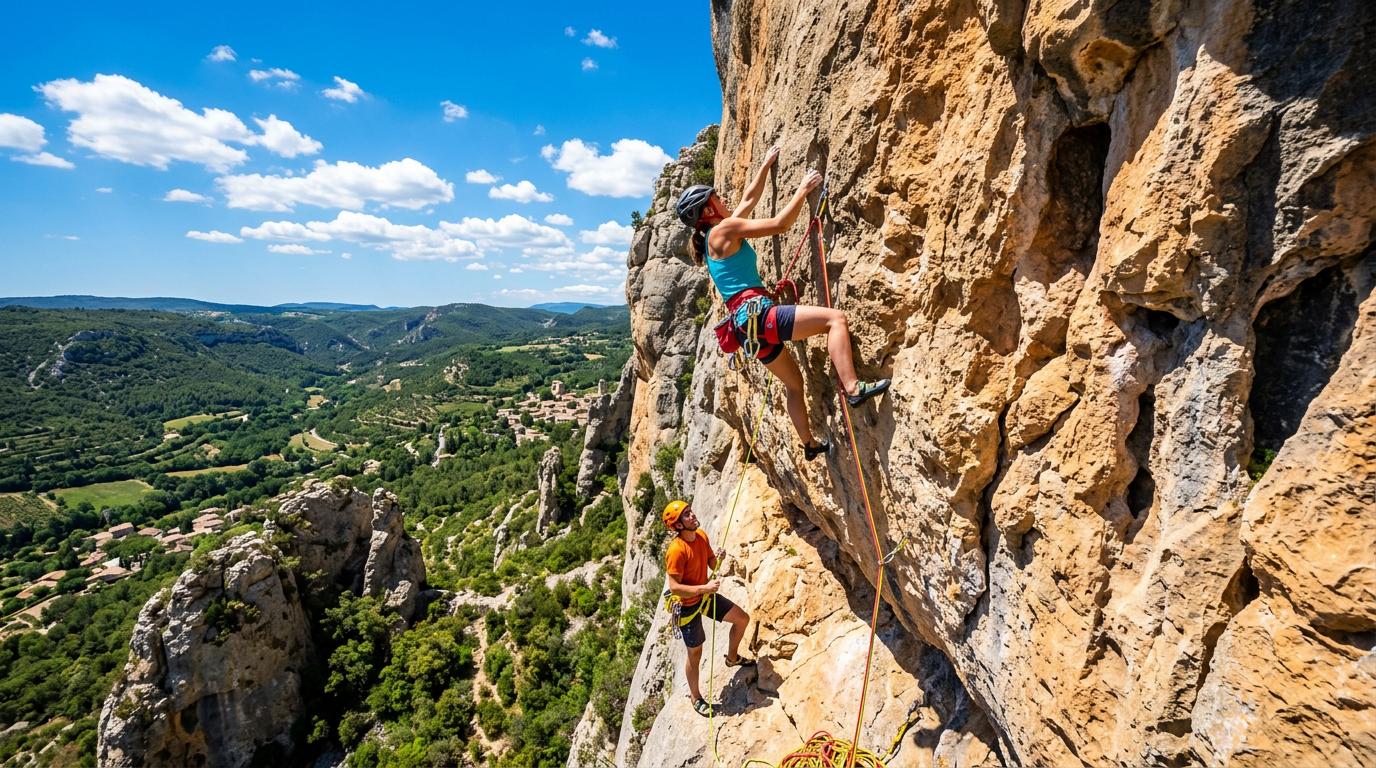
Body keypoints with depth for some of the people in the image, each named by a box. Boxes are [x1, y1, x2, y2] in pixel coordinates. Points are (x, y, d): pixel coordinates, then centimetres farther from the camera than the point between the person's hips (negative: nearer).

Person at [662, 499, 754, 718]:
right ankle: (695, 697, 36)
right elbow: (674, 587, -30)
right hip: (688, 606, -7)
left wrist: (718, 559, -16)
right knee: (695, 653, 10)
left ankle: (732, 657, 41)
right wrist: (704, 587, -33)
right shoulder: (676, 550, -31)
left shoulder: (701, 536, -7)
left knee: (742, 619, 14)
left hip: (706, 596, 7)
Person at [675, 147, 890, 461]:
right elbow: (780, 223, -6)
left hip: (747, 321, 10)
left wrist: (766, 165, 41)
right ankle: (853, 388, -25)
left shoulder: (719, 234, 20)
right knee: (835, 318, -15)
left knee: (794, 381, 20)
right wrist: (804, 188, 5)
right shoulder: (724, 229, -6)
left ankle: (809, 444, 30)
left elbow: (749, 200, 33)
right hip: (756, 313, -10)